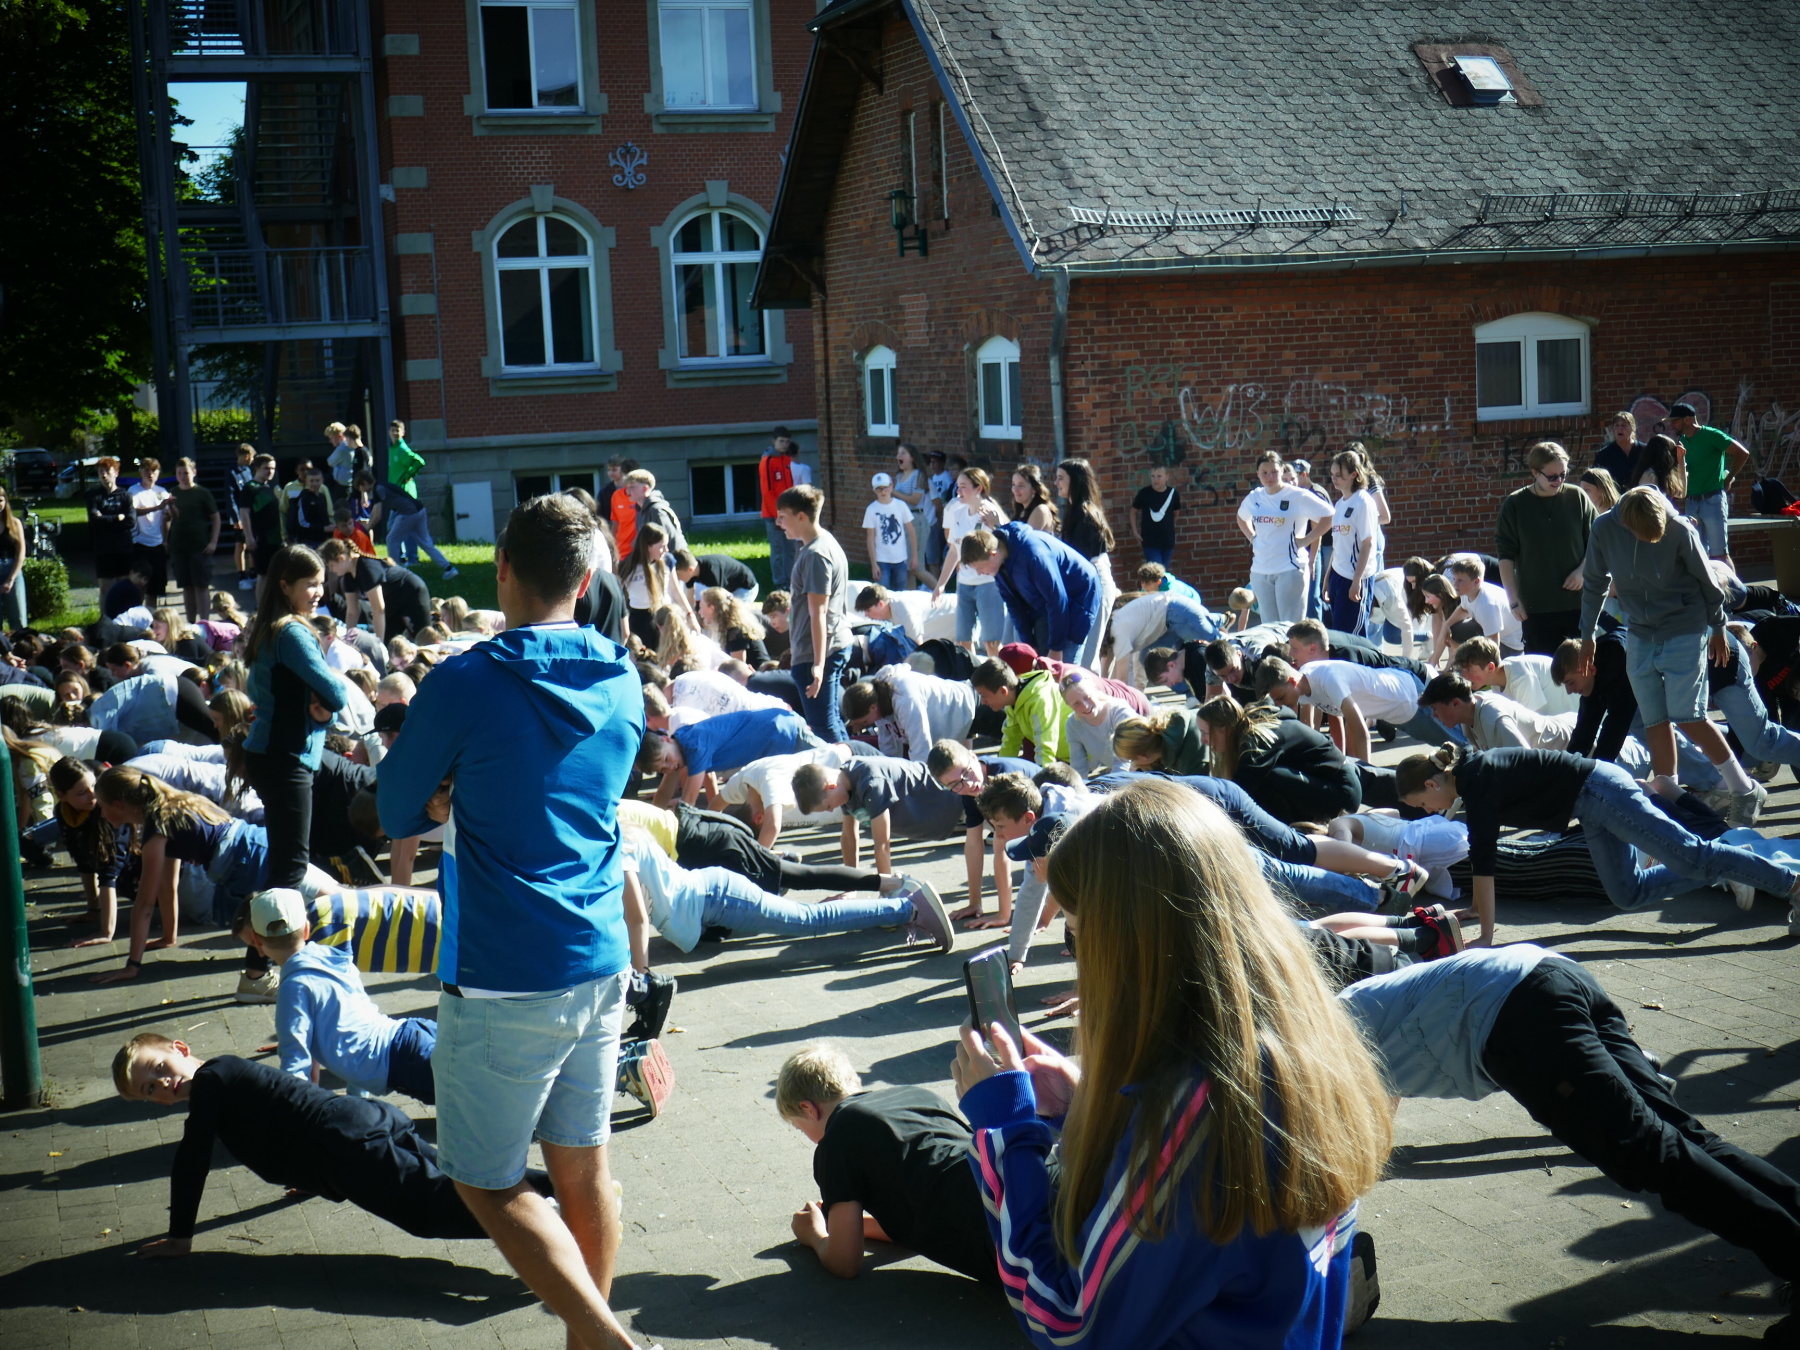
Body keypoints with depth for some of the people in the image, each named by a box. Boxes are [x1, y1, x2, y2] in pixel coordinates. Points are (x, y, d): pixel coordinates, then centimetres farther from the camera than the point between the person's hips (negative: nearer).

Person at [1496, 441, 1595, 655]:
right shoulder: (1514, 505, -2)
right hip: (1536, 608, -1)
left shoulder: (1577, 497, 1)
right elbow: (1506, 557, 1)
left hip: (1578, 603, 1)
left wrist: (1583, 570, -8)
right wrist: (1513, 601, -4)